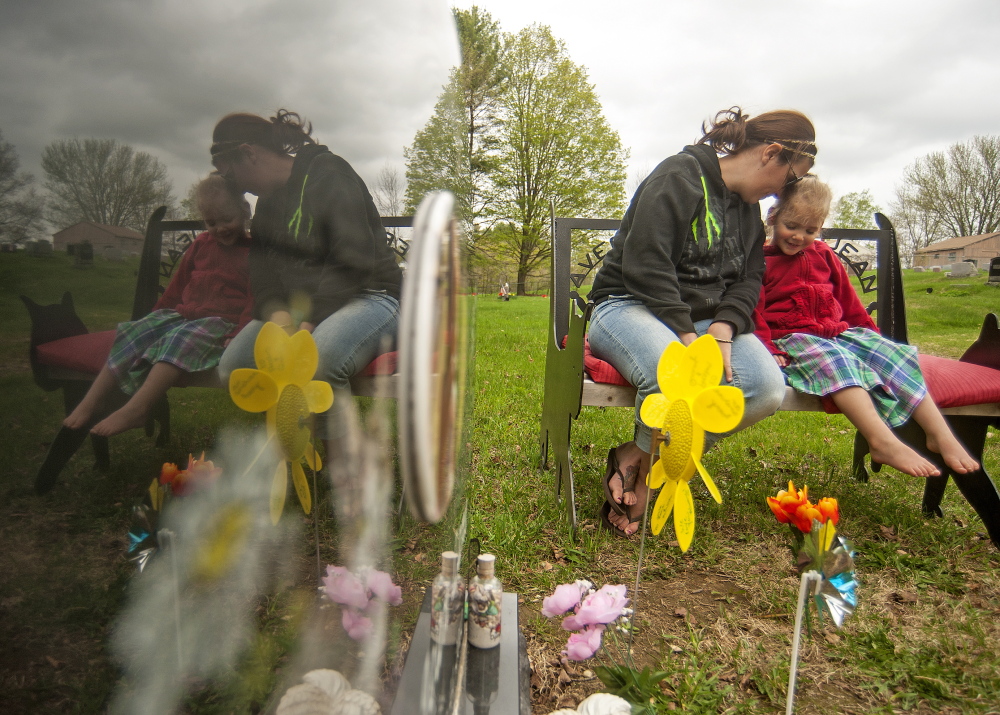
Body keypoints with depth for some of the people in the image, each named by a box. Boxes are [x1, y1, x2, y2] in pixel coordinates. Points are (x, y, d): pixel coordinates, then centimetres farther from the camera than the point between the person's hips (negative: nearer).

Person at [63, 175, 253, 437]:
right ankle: (93, 400, -13)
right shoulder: (201, 245, 19)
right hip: (181, 313, 7)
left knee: (181, 338, -35)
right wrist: (157, 316, 22)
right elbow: (177, 287, 25)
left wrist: (238, 334, -21)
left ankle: (136, 409, -41)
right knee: (134, 333, -14)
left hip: (222, 321, -6)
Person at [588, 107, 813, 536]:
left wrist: (722, 329, -10)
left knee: (767, 388, -23)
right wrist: (687, 337, -23)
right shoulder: (679, 177, -9)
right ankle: (645, 463, -7)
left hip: (705, 320, 8)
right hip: (630, 306, -7)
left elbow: (748, 279, 12)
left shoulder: (749, 207, 18)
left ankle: (639, 455, -12)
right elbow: (645, 266, -19)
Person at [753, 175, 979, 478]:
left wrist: (869, 331, 24)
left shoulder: (823, 255, 19)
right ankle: (882, 442, -45)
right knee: (835, 360, -36)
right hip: (790, 337, -7)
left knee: (891, 353, -14)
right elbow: (754, 311, -7)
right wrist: (768, 348, -19)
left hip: (839, 331, 7)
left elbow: (847, 298, 26)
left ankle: (941, 436, -15)